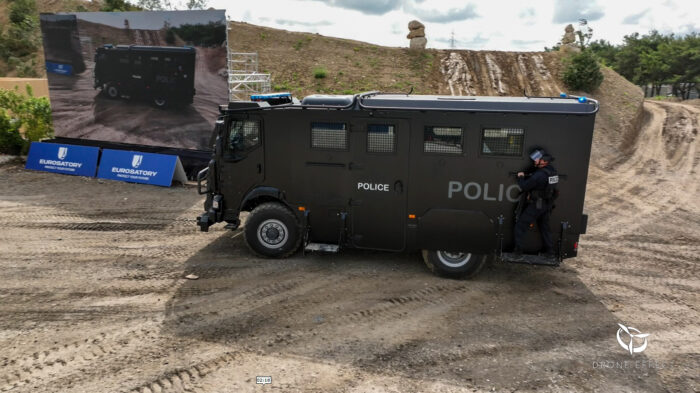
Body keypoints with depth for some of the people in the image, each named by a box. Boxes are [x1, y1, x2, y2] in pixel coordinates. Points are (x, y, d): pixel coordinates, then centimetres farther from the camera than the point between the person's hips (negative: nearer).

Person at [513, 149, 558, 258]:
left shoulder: (539, 174, -25)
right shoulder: (553, 171, 2)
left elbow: (524, 186, -21)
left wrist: (521, 177, -3)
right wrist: (526, 177, 0)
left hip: (536, 205, -8)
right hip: (547, 205, 8)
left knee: (520, 226, 3)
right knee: (544, 227, 22)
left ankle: (518, 251, 3)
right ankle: (550, 251, 27)